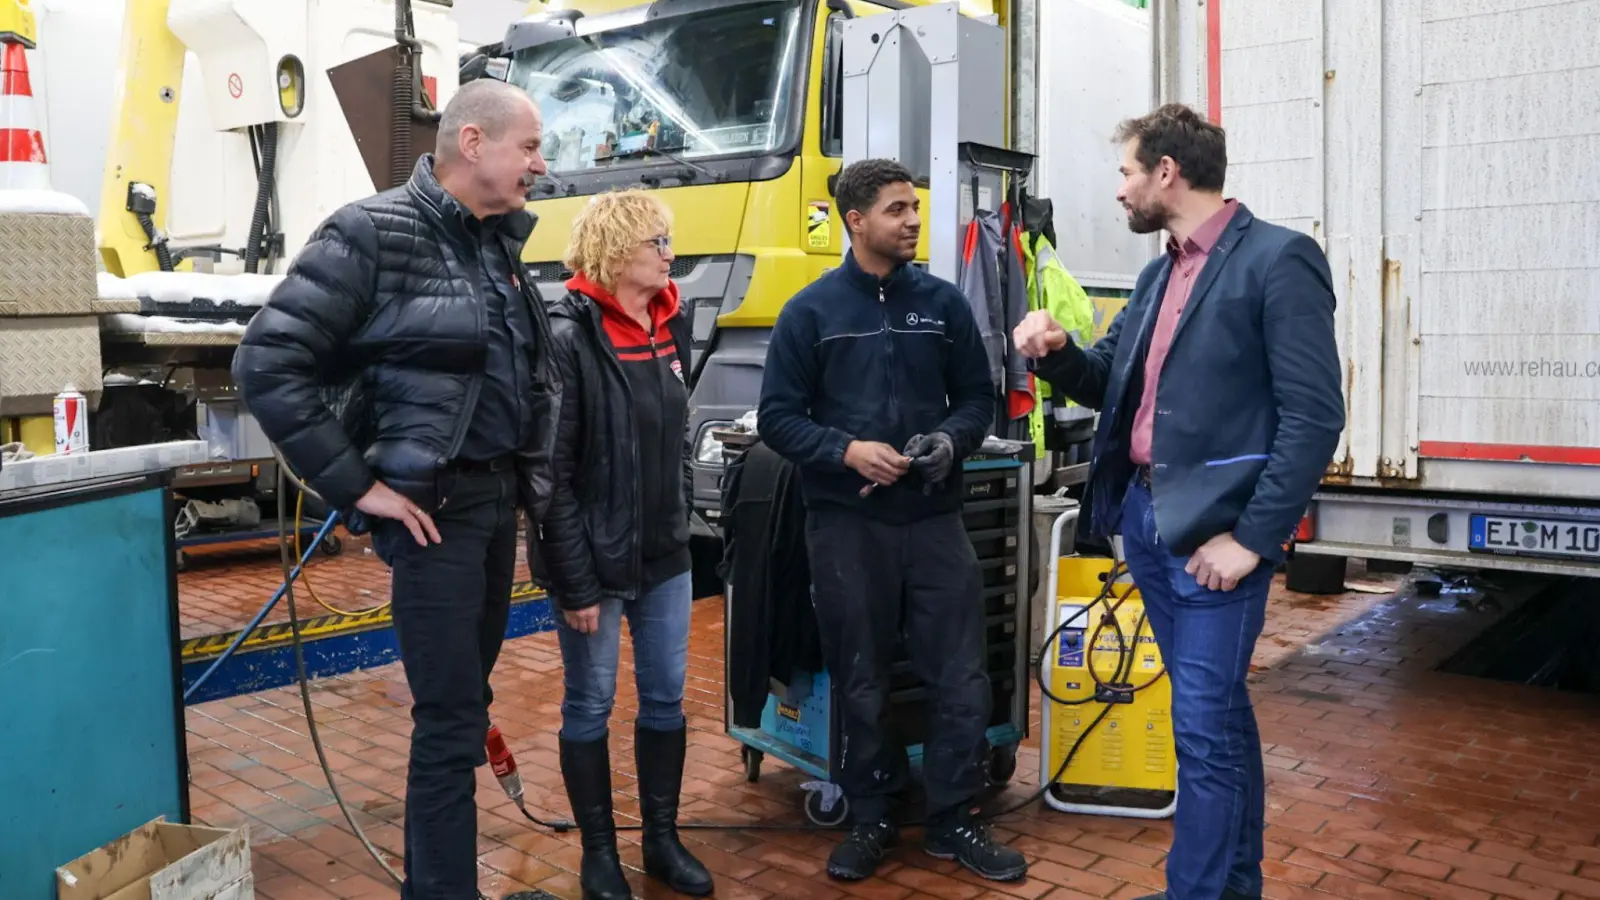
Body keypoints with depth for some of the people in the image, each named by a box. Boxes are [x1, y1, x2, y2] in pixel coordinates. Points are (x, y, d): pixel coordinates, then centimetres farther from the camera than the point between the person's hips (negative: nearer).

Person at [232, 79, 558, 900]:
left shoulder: (498, 244, 10)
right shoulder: (375, 234, -13)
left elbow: (536, 371, 22)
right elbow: (267, 363, -17)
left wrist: (534, 469, 11)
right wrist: (355, 487, -16)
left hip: (500, 499, 8)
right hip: (434, 508, -8)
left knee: (466, 705, 16)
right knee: (450, 721, -3)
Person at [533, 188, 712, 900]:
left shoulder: (669, 327, 6)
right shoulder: (568, 335, -15)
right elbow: (551, 471, -17)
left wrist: (683, 526, 13)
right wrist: (575, 581, -17)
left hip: (665, 554, 6)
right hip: (595, 559, -6)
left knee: (666, 698, 13)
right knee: (590, 706, 8)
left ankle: (662, 838, 29)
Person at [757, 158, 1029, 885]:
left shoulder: (944, 302, 6)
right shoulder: (810, 311, -1)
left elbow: (977, 398, 10)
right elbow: (777, 417, -1)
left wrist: (952, 439, -11)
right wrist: (847, 450, -16)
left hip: (934, 519, 2)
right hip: (846, 524, -2)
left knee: (962, 679, 3)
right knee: (860, 684, 9)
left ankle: (953, 821, 20)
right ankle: (871, 820, 26)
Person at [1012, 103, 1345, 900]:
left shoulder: (1278, 259, -10)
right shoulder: (1160, 274, 13)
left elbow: (1314, 415, -15)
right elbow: (1109, 383, 20)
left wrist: (1252, 537, -17)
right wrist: (1056, 352, -1)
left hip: (1215, 531, -8)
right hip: (1144, 515, 8)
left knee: (1203, 723, -3)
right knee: (1217, 710, 18)